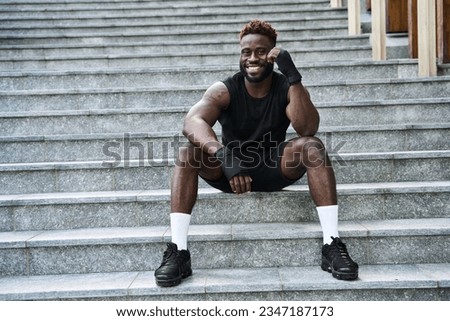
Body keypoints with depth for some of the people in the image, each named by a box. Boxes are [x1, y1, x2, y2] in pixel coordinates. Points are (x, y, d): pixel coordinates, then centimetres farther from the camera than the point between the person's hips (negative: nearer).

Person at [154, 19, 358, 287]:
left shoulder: (287, 88, -9)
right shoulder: (224, 90, -13)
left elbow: (308, 129, -27)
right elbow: (192, 122, -32)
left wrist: (293, 77, -35)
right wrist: (223, 154, -51)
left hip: (275, 168, 0)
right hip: (230, 169, 0)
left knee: (312, 146, -27)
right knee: (189, 153, -27)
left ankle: (332, 245, -30)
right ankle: (177, 252, -31)